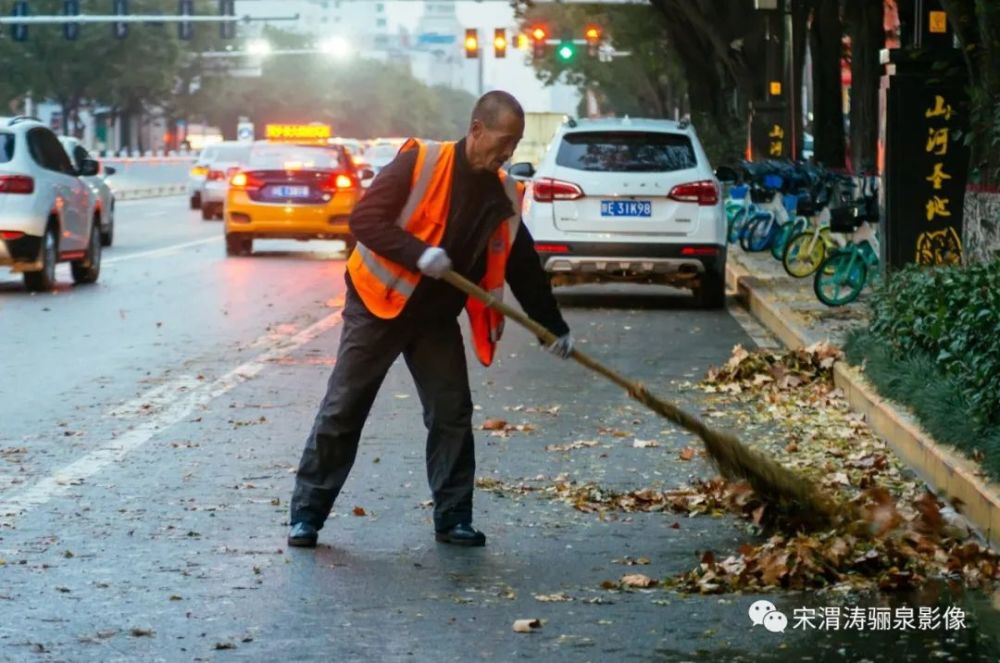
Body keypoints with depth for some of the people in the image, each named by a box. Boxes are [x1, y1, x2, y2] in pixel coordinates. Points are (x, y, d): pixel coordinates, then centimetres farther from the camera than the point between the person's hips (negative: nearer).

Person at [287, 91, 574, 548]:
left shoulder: (504, 197, 1)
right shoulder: (421, 163, -16)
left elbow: (525, 267, 9)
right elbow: (364, 219, -21)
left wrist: (554, 328, 8)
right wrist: (419, 253, -33)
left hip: (436, 318, 5)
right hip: (378, 306, -5)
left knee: (452, 414, 1)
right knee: (342, 411, -2)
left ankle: (453, 518, 12)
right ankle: (307, 513, 6)